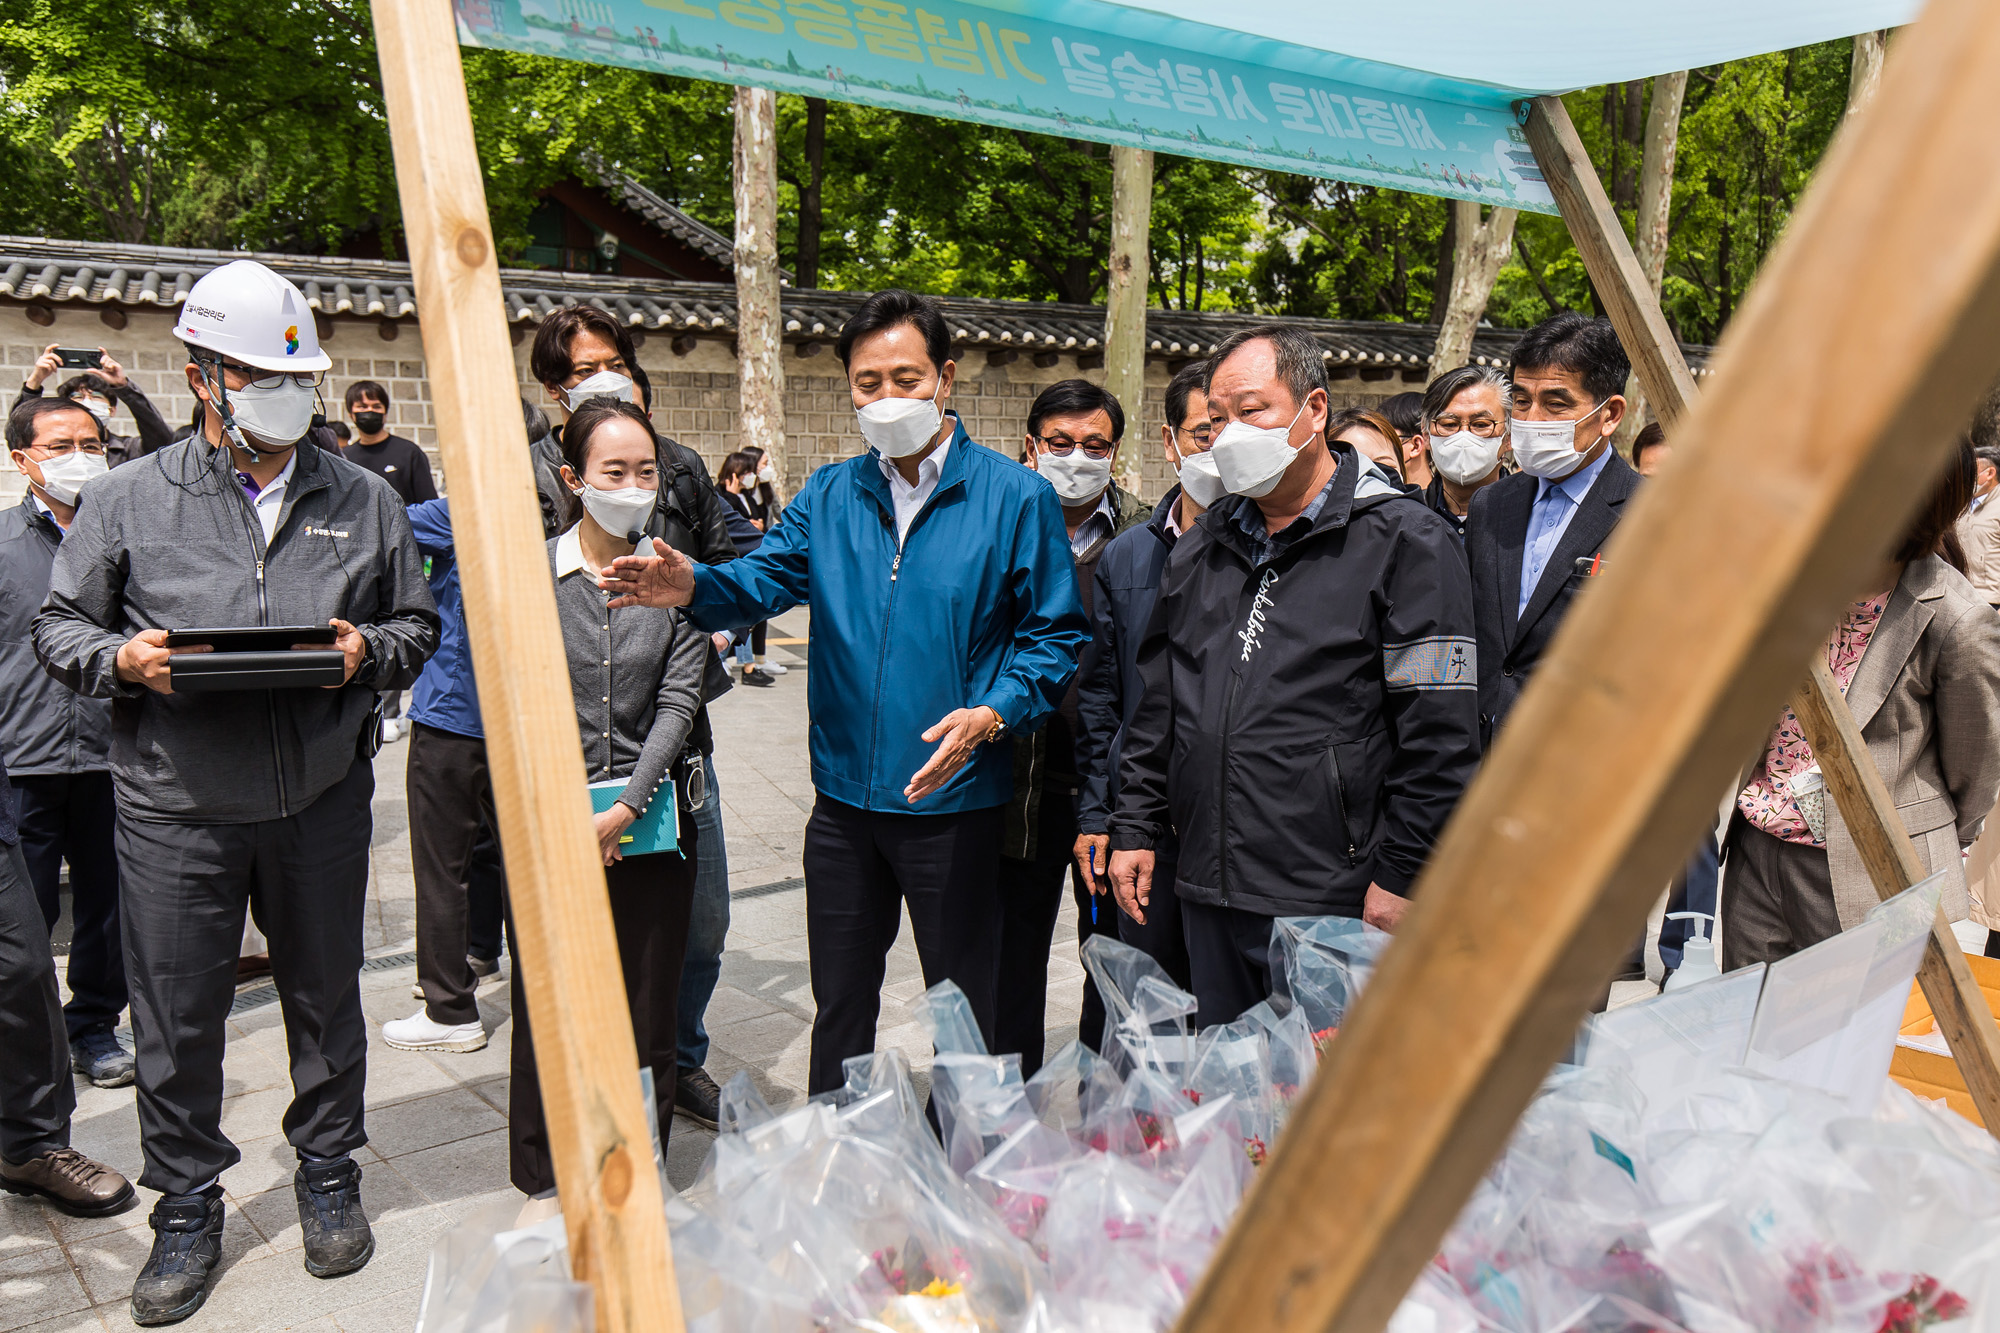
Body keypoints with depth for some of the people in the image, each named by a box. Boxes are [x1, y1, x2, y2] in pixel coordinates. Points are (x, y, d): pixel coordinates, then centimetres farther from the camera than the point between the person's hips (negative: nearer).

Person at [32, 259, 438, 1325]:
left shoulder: (363, 500, 5)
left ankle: (328, 1177, 34)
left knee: (326, 998, 13)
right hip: (174, 808, -1)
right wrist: (122, 659, -14)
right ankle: (186, 1210, 27)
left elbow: (418, 626, 9)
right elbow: (60, 627, 7)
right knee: (177, 1018, 8)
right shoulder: (130, 498, 1)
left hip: (321, 804, 1)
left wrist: (366, 652, -12)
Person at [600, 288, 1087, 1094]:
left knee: (966, 1015, 9)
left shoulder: (1015, 497, -5)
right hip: (844, 798, 4)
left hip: (954, 802, -4)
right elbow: (765, 579, -2)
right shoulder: (830, 495, 8)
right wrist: (696, 588, -23)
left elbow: (1054, 634, -7)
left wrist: (991, 714, -22)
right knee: (839, 1006, 19)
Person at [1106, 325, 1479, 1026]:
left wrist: (1400, 875, -13)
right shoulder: (1200, 550, 14)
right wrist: (1135, 828, 14)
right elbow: (1157, 704, 19)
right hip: (1210, 897, 6)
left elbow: (1440, 732, -11)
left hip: (1335, 907, -6)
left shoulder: (1403, 540, -6)